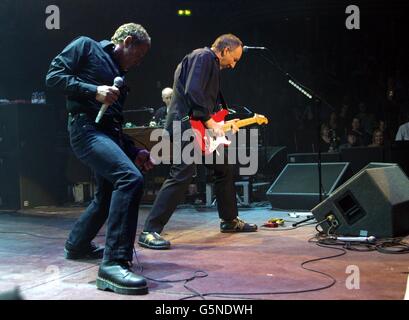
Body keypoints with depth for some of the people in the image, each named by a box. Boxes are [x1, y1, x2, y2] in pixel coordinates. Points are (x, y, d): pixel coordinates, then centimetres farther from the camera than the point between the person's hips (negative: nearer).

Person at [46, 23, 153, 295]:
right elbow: (54, 75, -5)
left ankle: (77, 245, 41)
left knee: (108, 196, 19)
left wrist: (134, 151, 15)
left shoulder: (120, 75, 25)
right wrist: (94, 90, -15)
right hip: (87, 127, -9)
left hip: (109, 134, 9)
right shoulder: (86, 46, 6)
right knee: (131, 179, -28)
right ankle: (114, 263, -28)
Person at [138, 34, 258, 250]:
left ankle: (230, 220, 28)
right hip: (186, 125, -11)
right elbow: (192, 93, -20)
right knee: (182, 175, -18)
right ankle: (150, 231, -15)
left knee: (225, 169, 15)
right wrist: (211, 123, -17)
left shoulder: (212, 64, 25)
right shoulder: (204, 57, -6)